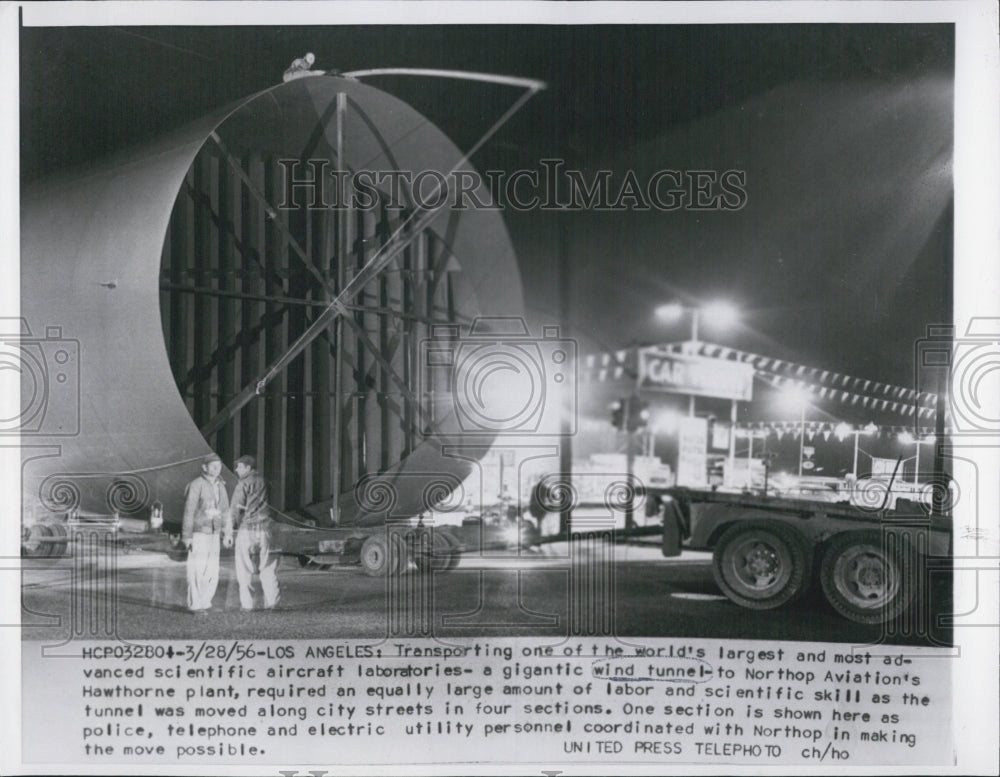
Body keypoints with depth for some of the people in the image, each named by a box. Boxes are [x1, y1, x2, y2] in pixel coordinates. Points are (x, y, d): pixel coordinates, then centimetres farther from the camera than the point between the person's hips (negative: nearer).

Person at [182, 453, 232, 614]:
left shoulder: (220, 486, 9)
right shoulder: (196, 485, -13)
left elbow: (225, 510, 14)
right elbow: (189, 511, -14)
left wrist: (228, 533, 10)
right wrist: (187, 536, -16)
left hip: (213, 534, 7)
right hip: (198, 533, -7)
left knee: (212, 570, 7)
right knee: (197, 570, -4)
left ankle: (205, 602, 18)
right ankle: (195, 605, 5)